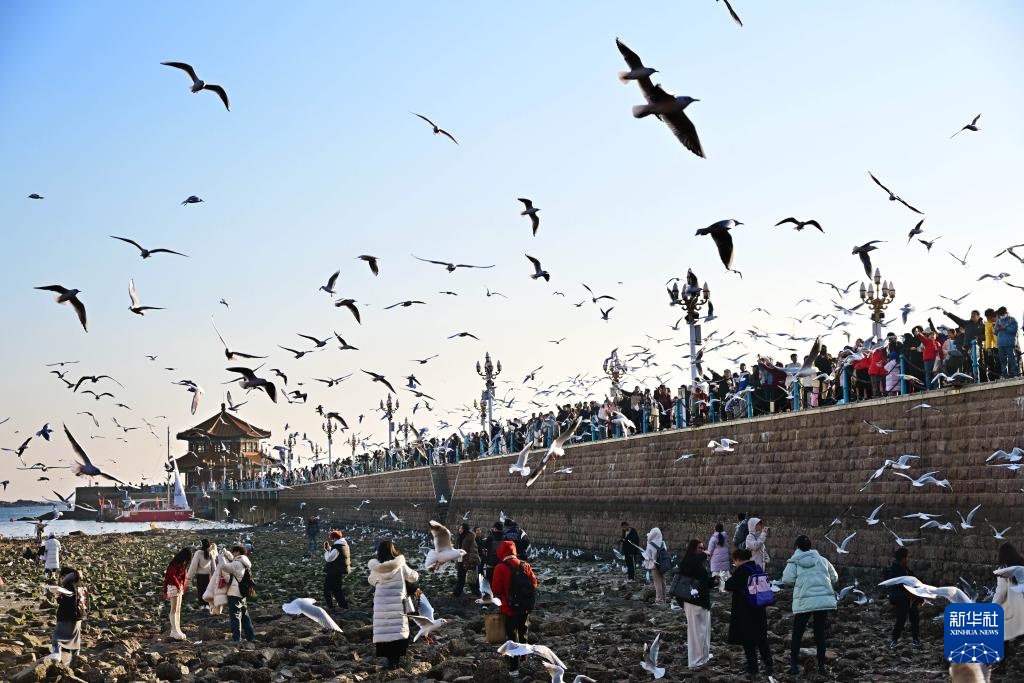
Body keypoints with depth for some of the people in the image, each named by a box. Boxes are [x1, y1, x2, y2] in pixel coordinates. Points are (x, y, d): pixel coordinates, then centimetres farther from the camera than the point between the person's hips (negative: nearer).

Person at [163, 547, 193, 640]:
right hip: (174, 587, -9)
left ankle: (177, 630, 16)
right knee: (174, 610, -7)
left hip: (179, 588, 9)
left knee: (178, 610, 11)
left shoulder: (183, 564, 12)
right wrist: (178, 586, -15)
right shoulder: (176, 563, -17)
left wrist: (182, 587, 3)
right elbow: (172, 575, -21)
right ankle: (174, 632, -6)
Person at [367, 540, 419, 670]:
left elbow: (371, 580, 16)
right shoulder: (400, 565, -7)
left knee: (384, 632, 5)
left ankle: (390, 661, 4)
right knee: (398, 632, 6)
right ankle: (396, 660, 1)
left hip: (381, 604, 1)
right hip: (397, 604, -1)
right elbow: (414, 577, 6)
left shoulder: (376, 567, -4)